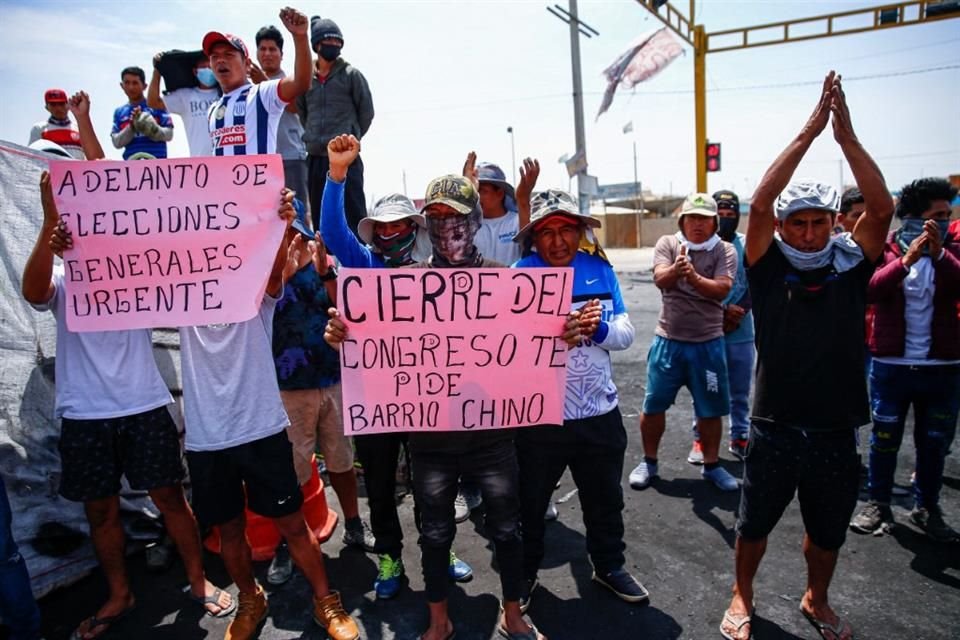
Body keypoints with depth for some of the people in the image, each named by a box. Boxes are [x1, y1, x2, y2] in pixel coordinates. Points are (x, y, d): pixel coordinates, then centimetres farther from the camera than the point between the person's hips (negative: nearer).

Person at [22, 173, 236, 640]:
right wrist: (50, 224, -32)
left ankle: (198, 581, 22)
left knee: (169, 496, 6)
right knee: (100, 510, 12)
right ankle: (119, 596, 30)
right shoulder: (61, 283, 4)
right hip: (84, 416, 1)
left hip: (144, 407, -1)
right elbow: (33, 291, -19)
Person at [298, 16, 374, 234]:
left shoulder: (351, 75, 2)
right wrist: (314, 138, 11)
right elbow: (301, 113, 18)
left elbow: (366, 112, 3)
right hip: (315, 158, 4)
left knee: (354, 216, -5)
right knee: (319, 218, 9)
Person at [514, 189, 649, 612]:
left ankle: (609, 566, 46)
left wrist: (598, 329, -21)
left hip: (600, 413, 4)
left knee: (605, 499, 22)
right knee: (530, 502, 15)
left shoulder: (600, 270, 2)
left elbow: (626, 334, 0)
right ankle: (524, 573, 38)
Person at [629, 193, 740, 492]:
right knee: (653, 405, 7)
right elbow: (660, 279, -16)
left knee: (710, 409, 9)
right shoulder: (667, 243, 1)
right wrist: (675, 270, -39)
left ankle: (711, 465, 28)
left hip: (708, 343, 0)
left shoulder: (725, 250, 0)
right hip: (668, 340, 0)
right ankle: (648, 463, 25)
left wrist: (694, 277, -34)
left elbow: (722, 289, -15)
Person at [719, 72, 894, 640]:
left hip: (836, 433, 2)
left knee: (828, 532, 21)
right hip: (775, 429, -2)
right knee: (755, 524, 16)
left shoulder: (851, 265, -2)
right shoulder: (768, 268, -7)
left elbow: (882, 207, -17)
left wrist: (846, 135, -21)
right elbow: (760, 202, -21)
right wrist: (808, 132, -22)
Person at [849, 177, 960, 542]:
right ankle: (878, 505, 22)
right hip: (891, 365, -2)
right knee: (885, 439, 7)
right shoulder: (884, 249, -1)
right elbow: (869, 291, -17)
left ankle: (927, 508, 29)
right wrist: (906, 259, -26)